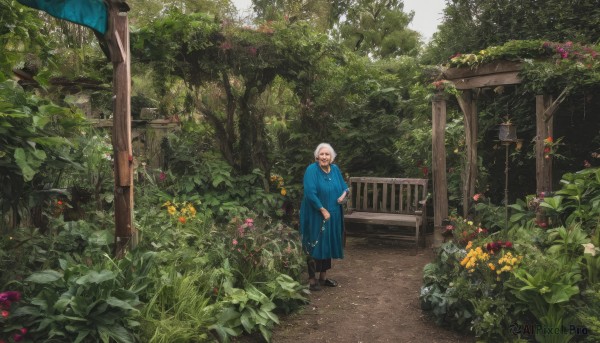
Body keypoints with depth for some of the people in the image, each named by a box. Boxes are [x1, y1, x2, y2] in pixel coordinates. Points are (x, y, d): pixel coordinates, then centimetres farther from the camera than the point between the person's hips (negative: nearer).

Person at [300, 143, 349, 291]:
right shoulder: (312, 169, -15)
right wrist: (323, 210, -20)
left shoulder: (335, 169, 5)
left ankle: (323, 277, 27)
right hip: (315, 216, -6)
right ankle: (312, 279, 10)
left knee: (328, 244, 13)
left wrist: (344, 194, -8)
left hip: (333, 215, 7)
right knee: (315, 245, -1)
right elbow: (310, 193, -22)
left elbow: (343, 186, 15)